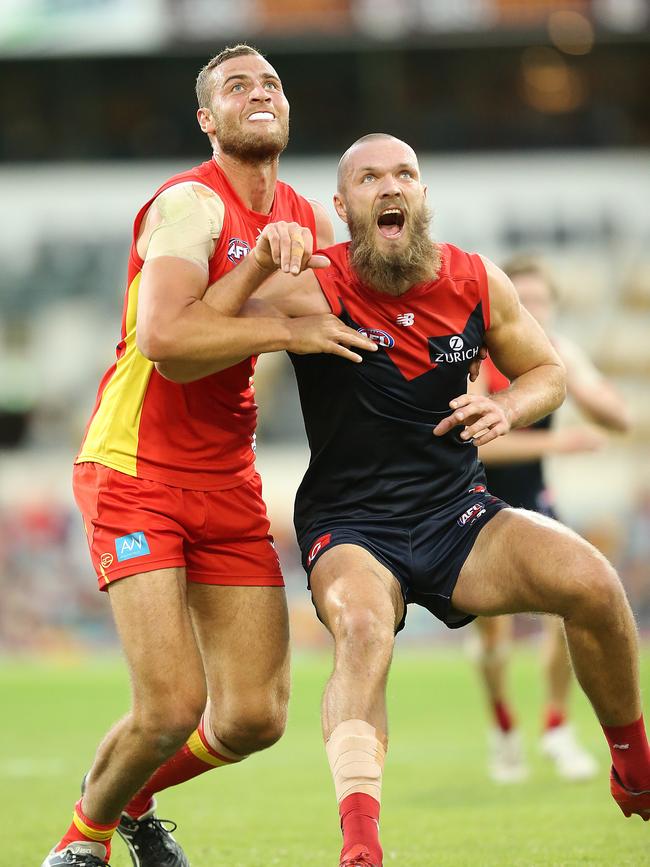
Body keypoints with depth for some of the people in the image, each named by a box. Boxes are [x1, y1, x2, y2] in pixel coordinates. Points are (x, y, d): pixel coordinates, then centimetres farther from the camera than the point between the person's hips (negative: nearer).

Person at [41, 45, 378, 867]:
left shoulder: (307, 221, 10)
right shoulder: (191, 205, -13)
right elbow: (163, 338, -26)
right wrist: (285, 329, -23)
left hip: (227, 483, 7)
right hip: (135, 471, -7)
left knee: (254, 718, 1)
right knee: (172, 705, -15)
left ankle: (132, 799, 31)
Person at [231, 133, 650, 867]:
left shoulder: (476, 283, -1)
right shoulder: (314, 290, -14)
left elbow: (547, 372, 14)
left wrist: (507, 409, -9)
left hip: (458, 516, 4)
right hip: (352, 529, -4)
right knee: (362, 628, -36)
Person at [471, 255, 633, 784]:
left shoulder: (558, 353, -7)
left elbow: (621, 420, -10)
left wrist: (580, 387, -30)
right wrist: (555, 443, -41)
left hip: (530, 498, 4)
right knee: (495, 627, -9)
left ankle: (558, 730, 7)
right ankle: (504, 730, 17)